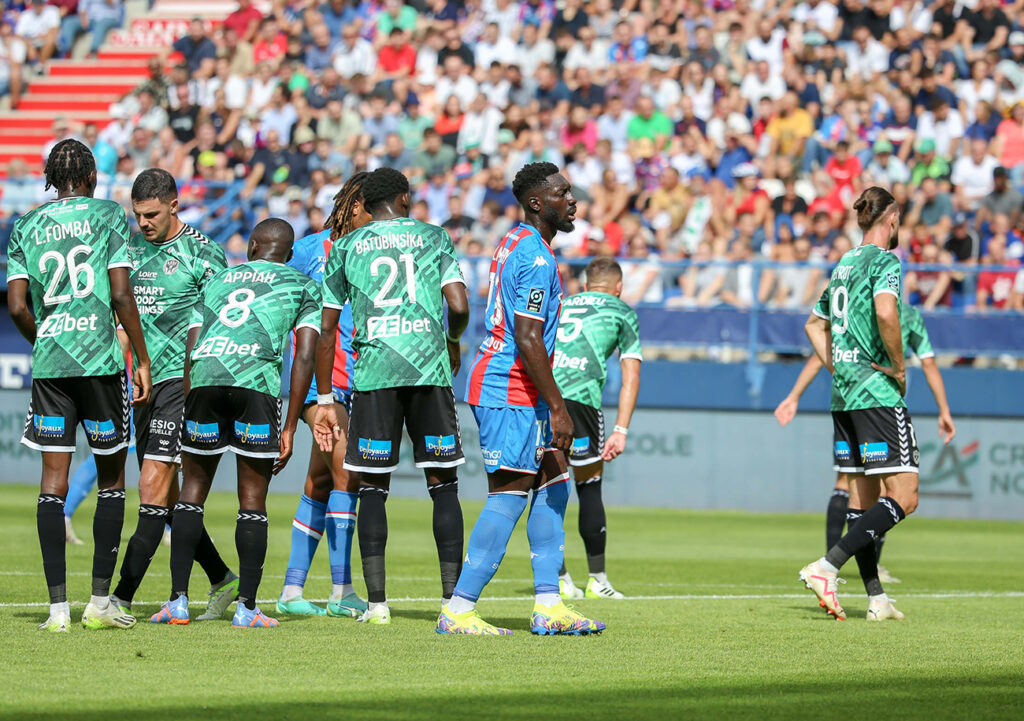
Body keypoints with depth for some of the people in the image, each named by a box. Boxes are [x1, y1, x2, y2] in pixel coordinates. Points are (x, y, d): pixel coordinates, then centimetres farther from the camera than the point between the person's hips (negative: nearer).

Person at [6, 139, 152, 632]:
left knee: (54, 480, 2)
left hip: (48, 364, 3)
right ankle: (100, 601, 4)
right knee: (111, 477, 7)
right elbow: (121, 296, -6)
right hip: (101, 359, -3)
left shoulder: (25, 227, 9)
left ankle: (58, 606, -3)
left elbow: (17, 307, 3)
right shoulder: (108, 217, 1)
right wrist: (142, 359, 1)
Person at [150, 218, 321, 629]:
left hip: (203, 379, 2)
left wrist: (185, 414, 22)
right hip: (257, 379, -2)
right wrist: (289, 428, 9)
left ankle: (178, 599, 7)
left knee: (193, 490, 13)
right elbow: (304, 358, 9)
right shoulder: (302, 286, 21)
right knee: (252, 502, 6)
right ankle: (246, 607, 4)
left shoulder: (217, 280, 29)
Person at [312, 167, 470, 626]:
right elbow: (459, 307, 0)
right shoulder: (434, 238, 12)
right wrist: (453, 341, 22)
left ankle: (376, 602, -1)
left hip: (373, 372, 0)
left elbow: (326, 330, 11)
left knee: (373, 488, 5)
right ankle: (452, 600, 0)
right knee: (443, 484, 5)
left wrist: (324, 399, 15)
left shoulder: (345, 248, 14)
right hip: (431, 368, 0)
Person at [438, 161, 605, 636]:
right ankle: (458, 611, -8)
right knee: (508, 497, -9)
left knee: (554, 483, 11)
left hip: (511, 389, 11)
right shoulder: (535, 257, -17)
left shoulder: (516, 243, 16)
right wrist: (558, 407, -21)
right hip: (510, 393, -11)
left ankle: (548, 606, 10)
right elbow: (528, 340, -22)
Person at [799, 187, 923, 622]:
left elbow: (814, 324, 27)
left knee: (862, 497, 10)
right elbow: (885, 312, -27)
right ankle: (826, 568, -19)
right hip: (877, 393, -9)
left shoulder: (844, 265, 16)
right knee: (903, 496, -8)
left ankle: (876, 599, 10)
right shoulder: (884, 260, -9)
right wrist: (899, 367, -15)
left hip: (844, 394, 9)